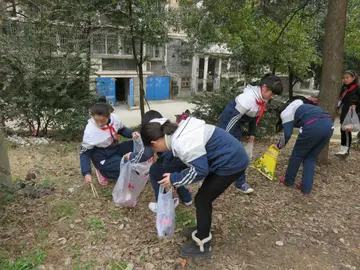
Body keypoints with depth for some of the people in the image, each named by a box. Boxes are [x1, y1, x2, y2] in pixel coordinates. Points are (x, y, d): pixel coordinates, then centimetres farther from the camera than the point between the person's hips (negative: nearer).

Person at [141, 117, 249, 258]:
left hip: (231, 163, -9)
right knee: (204, 198, 18)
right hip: (232, 157, 9)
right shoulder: (178, 132, 4)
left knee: (201, 200, 2)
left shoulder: (182, 143, -26)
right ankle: (202, 231, 37)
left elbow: (199, 170, -23)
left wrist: (174, 179, -11)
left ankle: (203, 246, 17)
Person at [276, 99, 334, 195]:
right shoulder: (299, 107, 39)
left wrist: (279, 146, 21)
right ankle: (306, 188, 19)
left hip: (313, 126, -7)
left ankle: (289, 181, 30)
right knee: (311, 158, 20)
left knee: (297, 154, 15)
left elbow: (287, 134, 6)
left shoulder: (286, 113, 15)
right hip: (329, 124, 7)